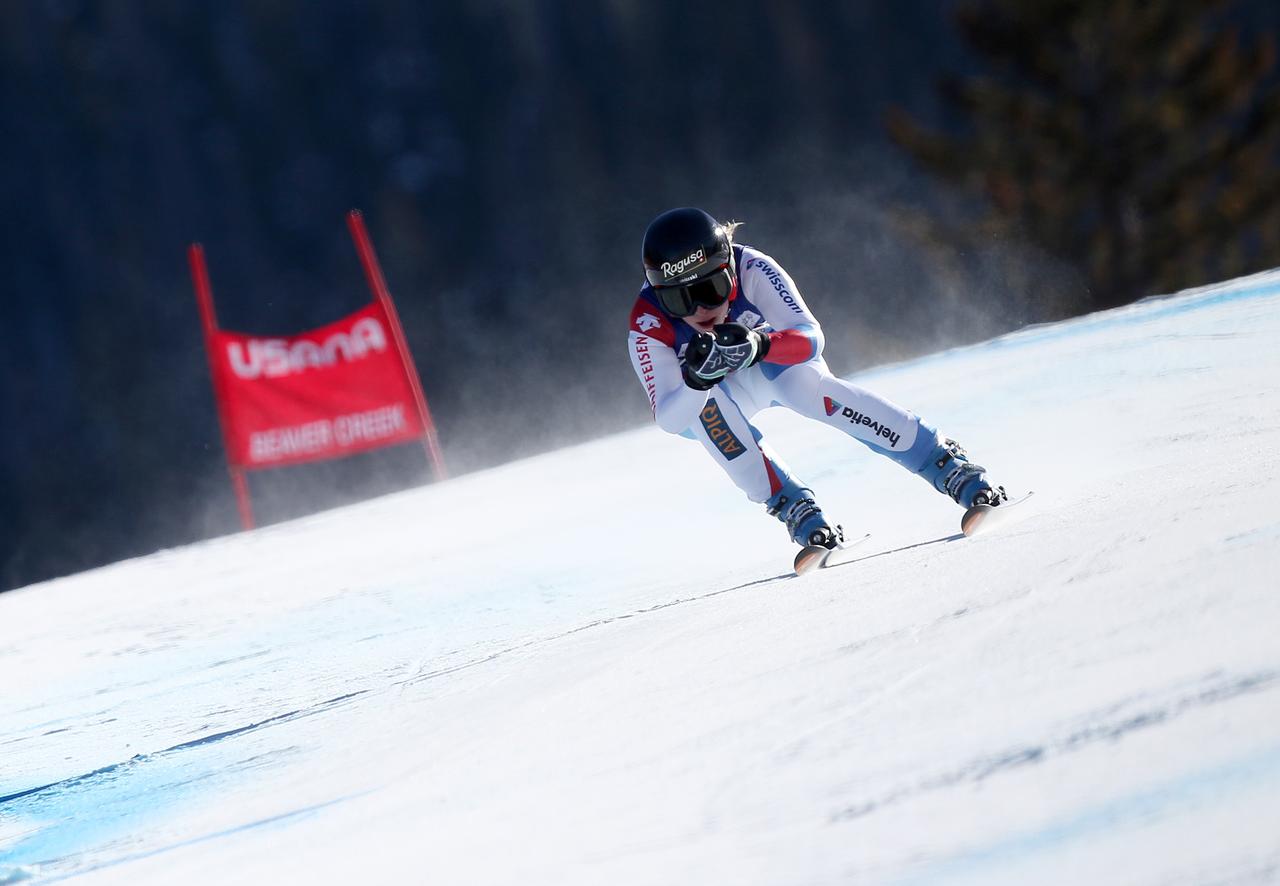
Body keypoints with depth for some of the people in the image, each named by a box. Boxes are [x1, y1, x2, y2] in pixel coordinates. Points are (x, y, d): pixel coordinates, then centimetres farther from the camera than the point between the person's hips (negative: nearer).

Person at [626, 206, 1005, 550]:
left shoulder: (752, 270, -32)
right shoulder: (648, 326, -33)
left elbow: (811, 339, -36)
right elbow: (669, 419, -36)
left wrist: (759, 346, -56)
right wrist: (697, 378, -56)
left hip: (771, 363, 0)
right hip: (700, 410, 0)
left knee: (804, 383, -32)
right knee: (706, 404, -34)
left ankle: (948, 464, -29)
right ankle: (792, 506, -26)